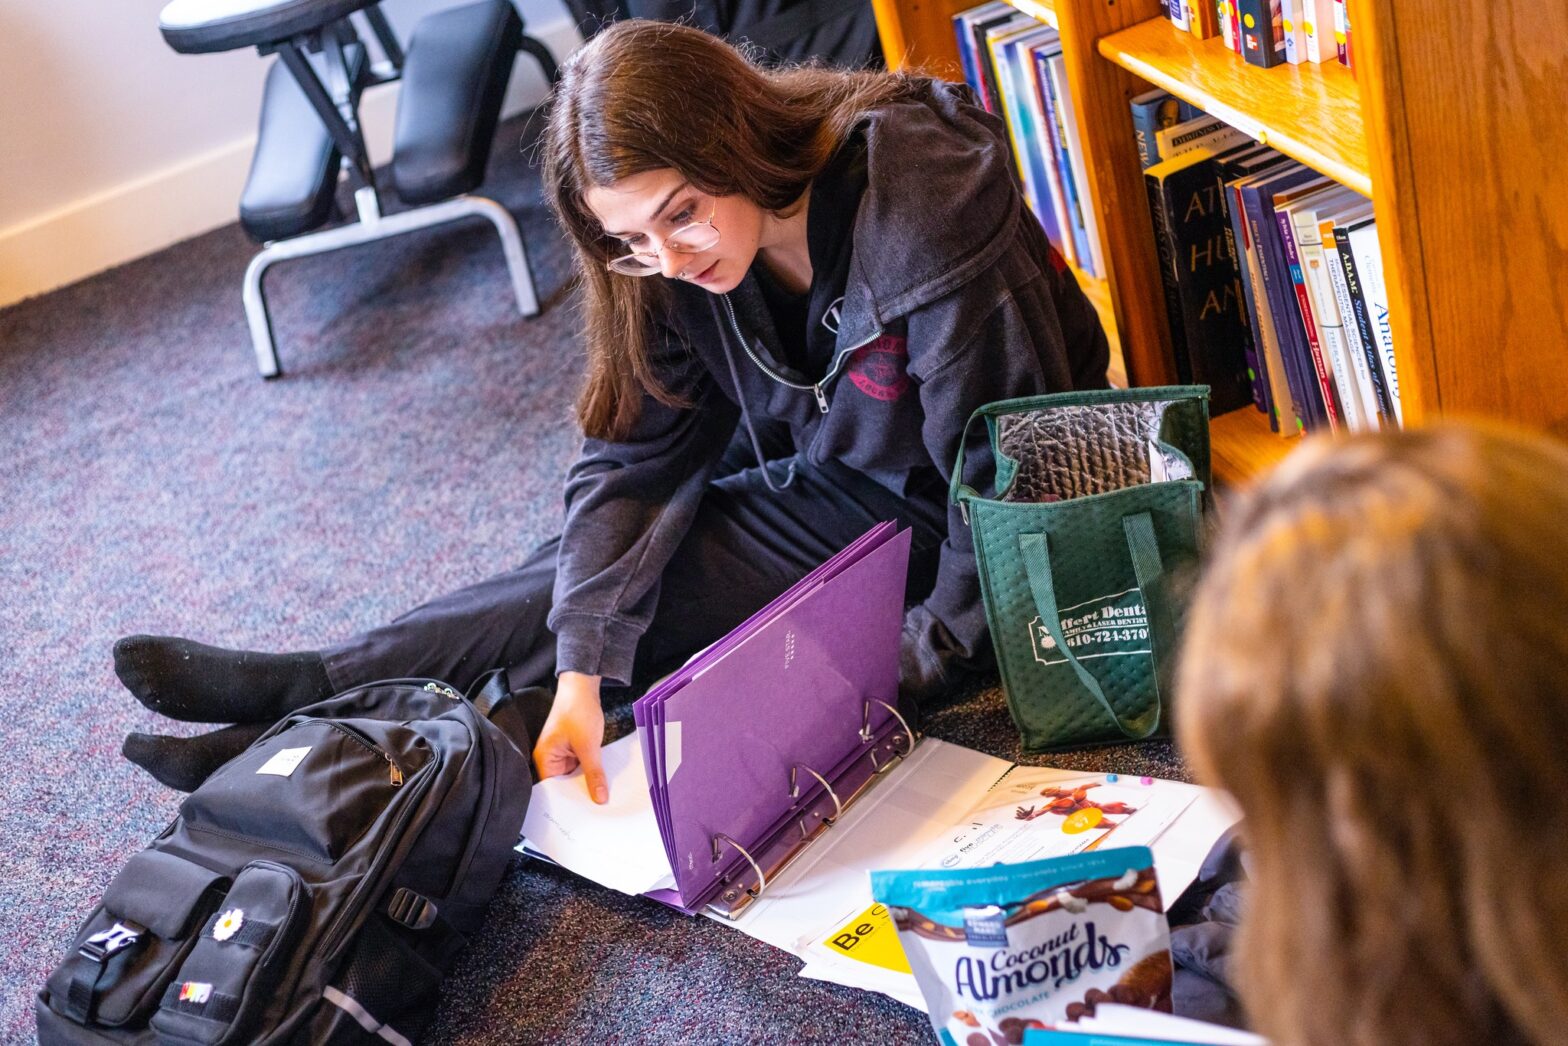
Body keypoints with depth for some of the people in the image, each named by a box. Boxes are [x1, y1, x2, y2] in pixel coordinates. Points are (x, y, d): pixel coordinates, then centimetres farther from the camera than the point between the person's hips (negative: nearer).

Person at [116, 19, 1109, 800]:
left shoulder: (923, 218, -32)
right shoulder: (671, 262, -13)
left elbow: (1013, 476, -26)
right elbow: (632, 456, -16)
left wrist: (910, 669, -26)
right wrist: (581, 676, -27)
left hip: (926, 523, -6)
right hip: (818, 473, 6)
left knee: (660, 586, -15)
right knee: (598, 566, -9)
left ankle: (309, 693, -9)